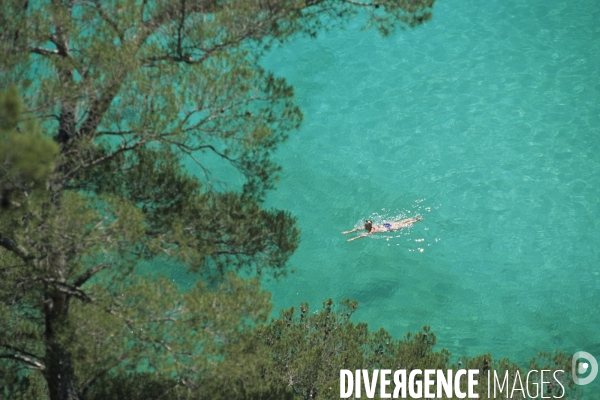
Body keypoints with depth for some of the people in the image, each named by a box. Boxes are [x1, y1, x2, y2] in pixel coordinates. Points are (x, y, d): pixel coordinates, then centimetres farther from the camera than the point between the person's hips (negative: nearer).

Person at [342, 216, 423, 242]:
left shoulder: (371, 231, -31)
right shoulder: (370, 227, -12)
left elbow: (363, 235, -43)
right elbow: (358, 228, -8)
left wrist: (353, 238, -48)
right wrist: (348, 232, -17)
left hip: (388, 228, -6)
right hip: (386, 224, 6)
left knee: (404, 225, 10)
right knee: (401, 222, 20)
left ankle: (417, 220, 23)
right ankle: (415, 218, 31)